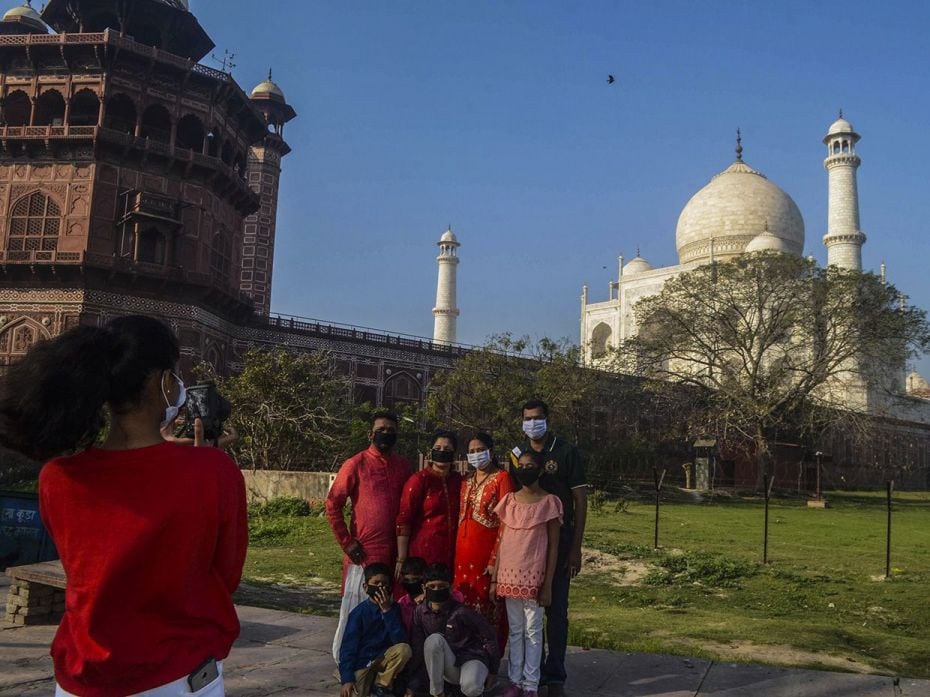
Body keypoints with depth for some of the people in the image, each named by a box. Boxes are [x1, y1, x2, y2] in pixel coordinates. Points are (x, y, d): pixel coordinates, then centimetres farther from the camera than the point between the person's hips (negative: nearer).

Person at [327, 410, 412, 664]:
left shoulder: (403, 466, 10)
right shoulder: (356, 464, -4)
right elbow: (332, 504, -4)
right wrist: (347, 542, -7)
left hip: (394, 552, 4)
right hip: (364, 553, -4)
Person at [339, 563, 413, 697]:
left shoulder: (393, 609, -6)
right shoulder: (359, 613, -12)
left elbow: (400, 641, -18)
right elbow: (347, 647, -13)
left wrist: (388, 611, -24)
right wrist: (347, 679, -23)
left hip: (383, 659, 2)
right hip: (361, 662, -2)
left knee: (404, 649, -26)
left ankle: (381, 685, -4)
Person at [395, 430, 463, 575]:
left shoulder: (458, 480, 8)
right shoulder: (419, 480, -6)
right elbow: (403, 521, -9)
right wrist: (401, 559, -12)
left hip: (450, 554, 4)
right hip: (423, 552, -4)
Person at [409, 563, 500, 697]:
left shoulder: (461, 612, -20)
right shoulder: (420, 613, -8)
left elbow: (488, 637, -12)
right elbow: (417, 648, -4)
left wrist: (493, 671, -5)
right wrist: (412, 686, -7)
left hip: (471, 658, -3)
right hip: (448, 666, 3)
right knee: (434, 639, -28)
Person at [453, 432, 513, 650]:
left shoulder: (502, 478, -5)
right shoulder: (467, 483, 16)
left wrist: (496, 560, -18)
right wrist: (458, 556, 10)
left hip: (487, 553, -6)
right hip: (464, 555, 6)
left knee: (488, 609, -3)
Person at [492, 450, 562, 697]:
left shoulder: (549, 502, -6)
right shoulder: (509, 501, 5)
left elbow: (553, 547, -5)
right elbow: (501, 541, 9)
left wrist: (548, 585, -8)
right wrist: (495, 578, 6)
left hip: (534, 577, -4)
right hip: (509, 576, 4)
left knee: (532, 631, 5)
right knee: (515, 631, 12)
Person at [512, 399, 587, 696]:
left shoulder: (567, 452, -4)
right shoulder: (517, 454, 7)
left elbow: (580, 501, -4)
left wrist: (576, 548, -9)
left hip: (558, 540, -3)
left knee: (556, 609, 2)